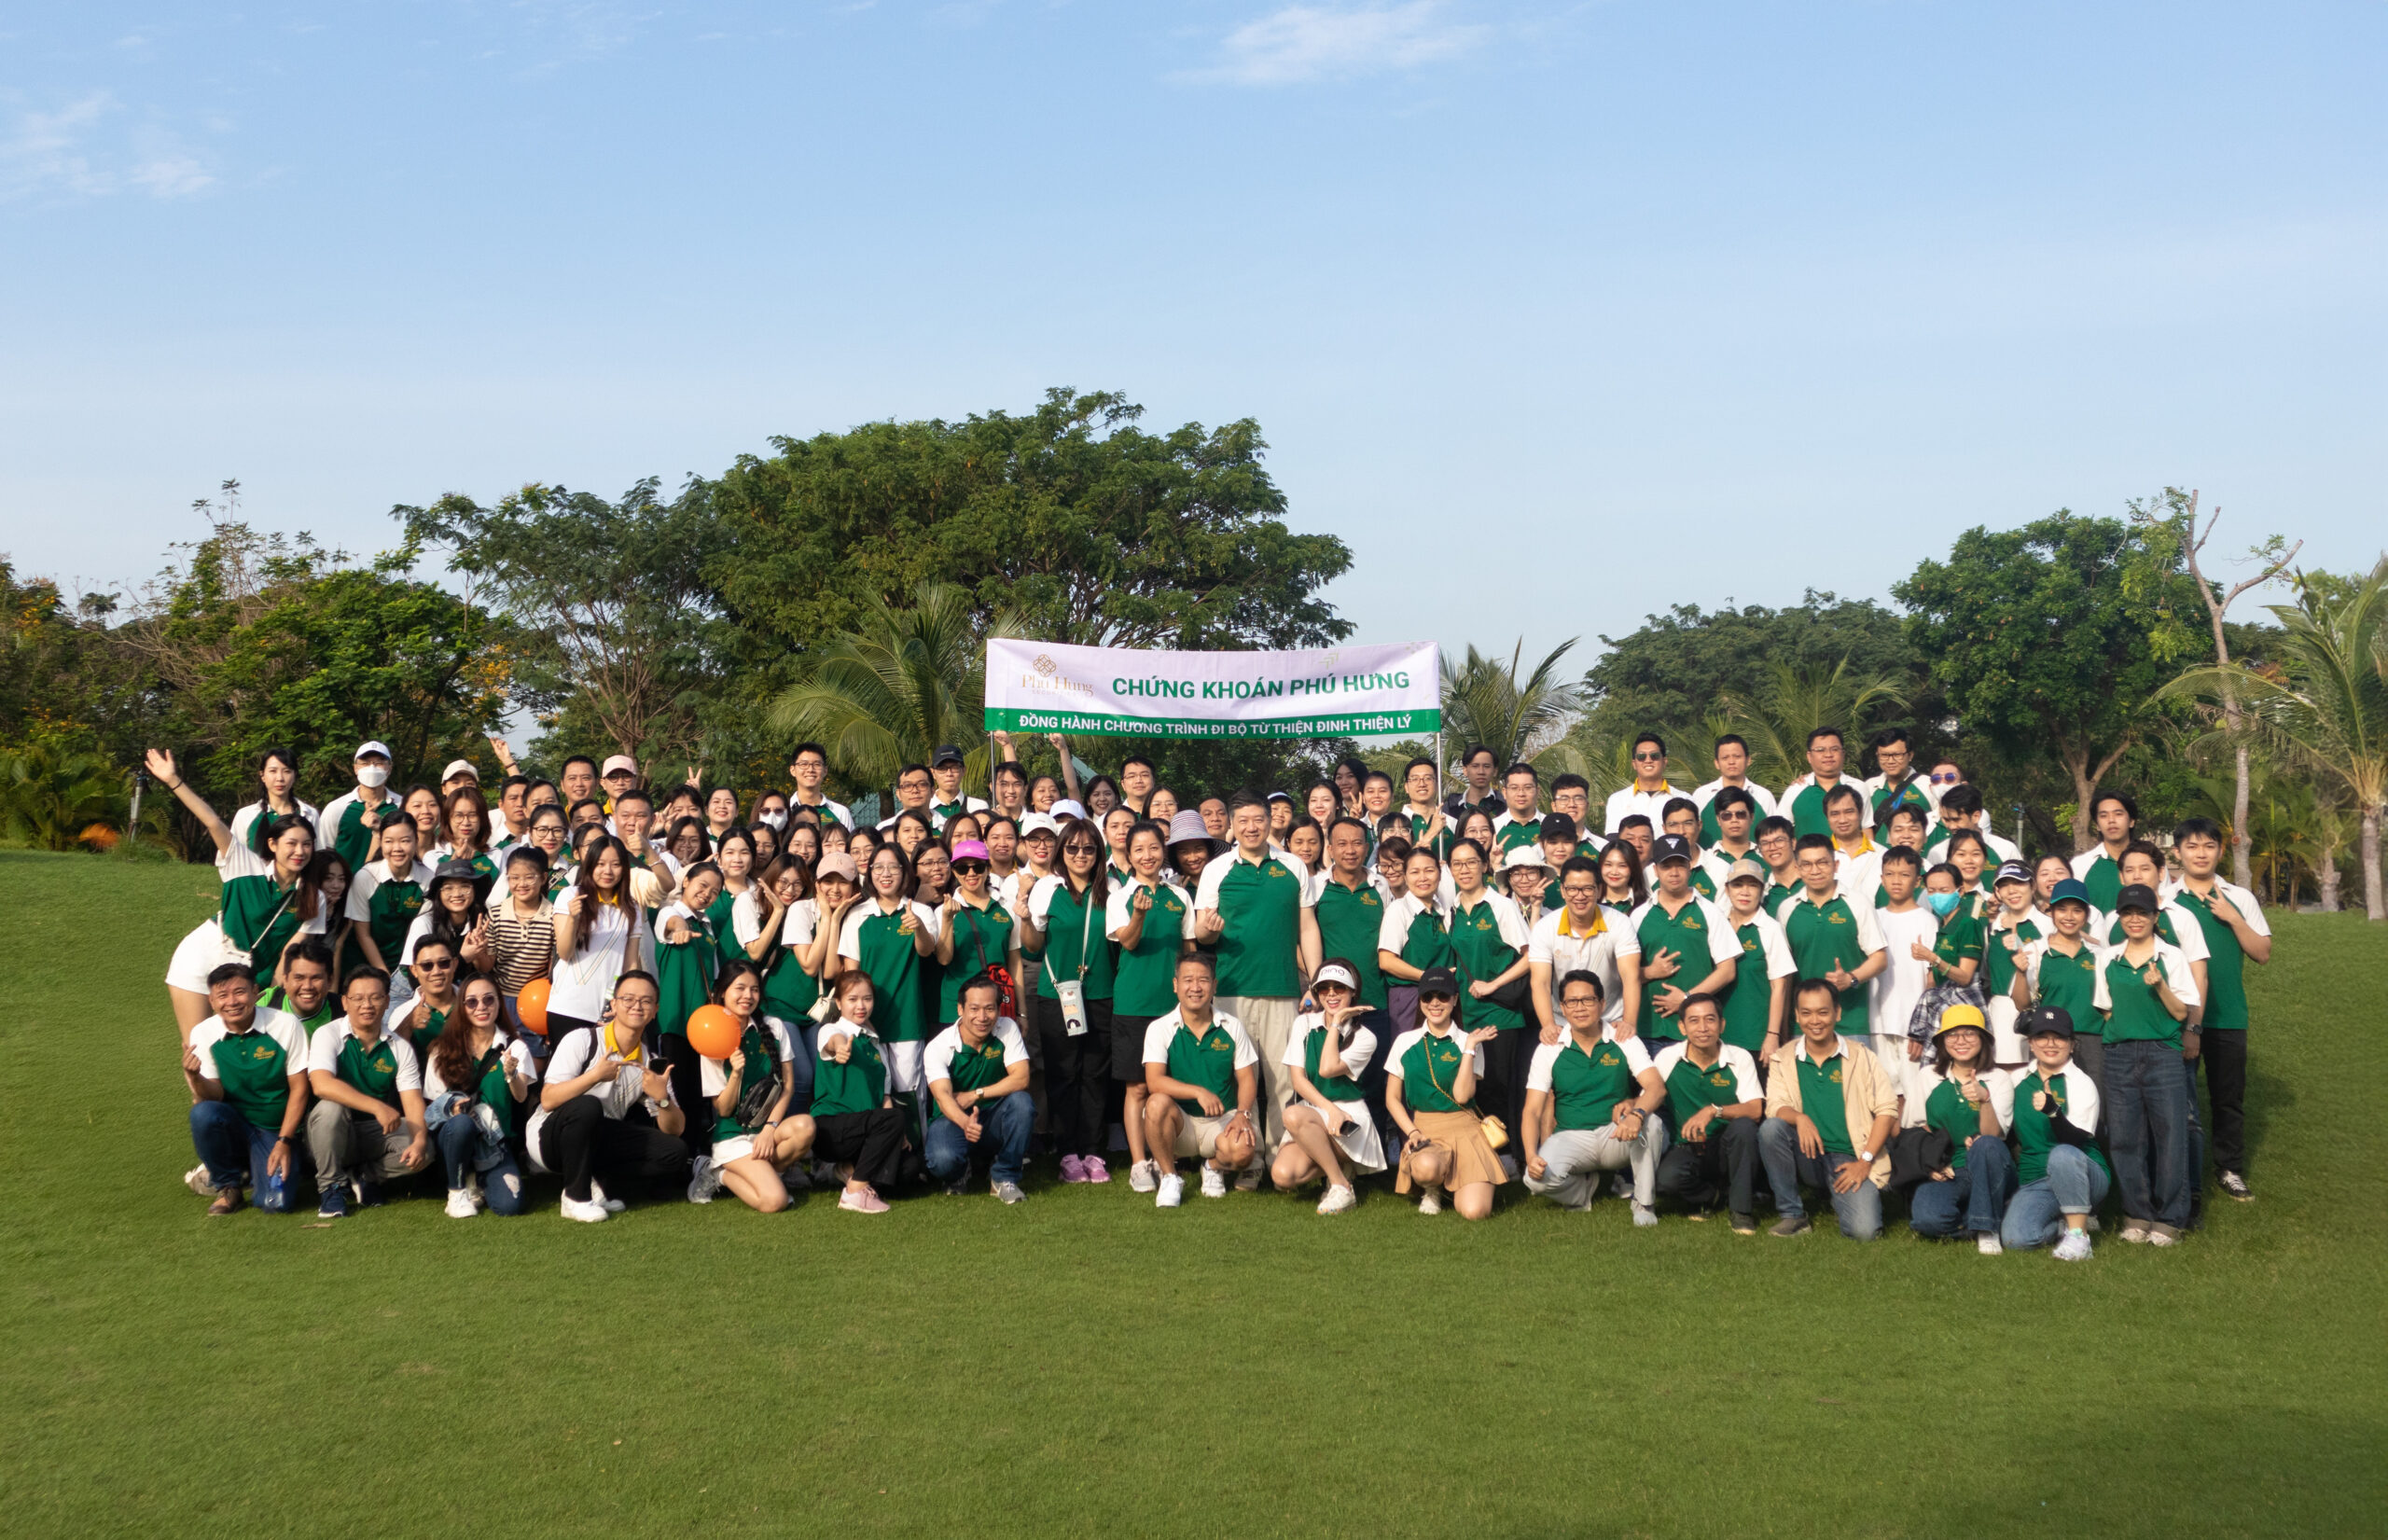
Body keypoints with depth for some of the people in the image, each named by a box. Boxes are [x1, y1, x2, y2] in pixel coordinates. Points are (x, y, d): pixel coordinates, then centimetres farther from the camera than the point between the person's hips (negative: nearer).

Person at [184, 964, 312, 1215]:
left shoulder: (285, 1026, -11)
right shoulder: (204, 1033, -4)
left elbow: (299, 1088, -6)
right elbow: (213, 1097, -9)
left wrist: (284, 1142, -11)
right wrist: (194, 1077, -30)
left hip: (276, 1131, -2)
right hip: (234, 1127, 2)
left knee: (276, 1203, -24)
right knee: (203, 1113, -32)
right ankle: (227, 1185, -5)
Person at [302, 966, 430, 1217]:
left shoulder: (400, 1048, 1)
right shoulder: (328, 1035, -10)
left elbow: (413, 1101, -7)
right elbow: (322, 1085, -28)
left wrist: (419, 1140, -28)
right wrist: (377, 1107, -38)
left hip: (376, 1133, 3)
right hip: (333, 1133, -3)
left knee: (423, 1151, -25)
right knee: (330, 1107, -35)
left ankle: (363, 1176, 4)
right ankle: (332, 1187, -14)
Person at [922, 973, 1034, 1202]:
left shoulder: (1007, 1028, -9)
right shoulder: (938, 1046, -15)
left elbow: (1021, 1078, -16)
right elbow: (942, 1096, -30)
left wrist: (975, 1095, -21)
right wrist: (965, 1122, -52)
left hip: (995, 1119, 2)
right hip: (953, 1118, -2)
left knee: (1022, 1102, -30)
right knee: (943, 1160, -34)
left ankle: (1004, 1177, -12)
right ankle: (959, 1173, 8)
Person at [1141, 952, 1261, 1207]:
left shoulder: (1232, 1027, 3)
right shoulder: (1160, 1029, -4)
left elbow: (1247, 1078, 3)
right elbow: (1154, 1081, -16)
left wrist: (1242, 1114, -17)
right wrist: (1199, 1092, -30)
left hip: (1221, 1121, 1)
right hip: (1180, 1124, -1)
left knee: (1243, 1151, -31)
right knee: (1157, 1103, -34)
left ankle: (1214, 1167, 10)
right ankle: (1169, 1176, -10)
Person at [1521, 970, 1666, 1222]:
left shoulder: (1624, 1042, 0)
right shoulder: (1548, 1050, 0)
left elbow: (1657, 1087, -14)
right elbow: (1532, 1111, -4)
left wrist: (1636, 1113, -38)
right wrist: (1531, 1156, -23)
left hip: (1616, 1135, 0)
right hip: (1571, 1137, 0)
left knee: (1651, 1123, -33)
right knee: (1538, 1178, -30)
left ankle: (1644, 1203, -12)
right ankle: (1585, 1188, 7)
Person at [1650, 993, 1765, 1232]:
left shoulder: (1740, 1058, -6)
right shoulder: (1668, 1057, -3)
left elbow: (1755, 1110, -16)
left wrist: (1714, 1111, -33)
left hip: (1727, 1149, 0)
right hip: (1686, 1149, 0)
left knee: (1744, 1126, -33)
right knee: (1666, 1179, -32)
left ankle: (1742, 1208, -13)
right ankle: (1706, 1195, 7)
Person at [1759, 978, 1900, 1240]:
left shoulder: (1861, 1058, 3)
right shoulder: (1783, 1058, 5)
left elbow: (1887, 1110, -1)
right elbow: (1775, 1106, -6)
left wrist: (1865, 1161, -11)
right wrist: (1800, 1118, -29)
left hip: (1849, 1159, -1)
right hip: (1808, 1157, 1)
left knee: (1864, 1230, -24)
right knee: (1770, 1128, -30)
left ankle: (1841, 1198, 15)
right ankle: (1793, 1215, -12)